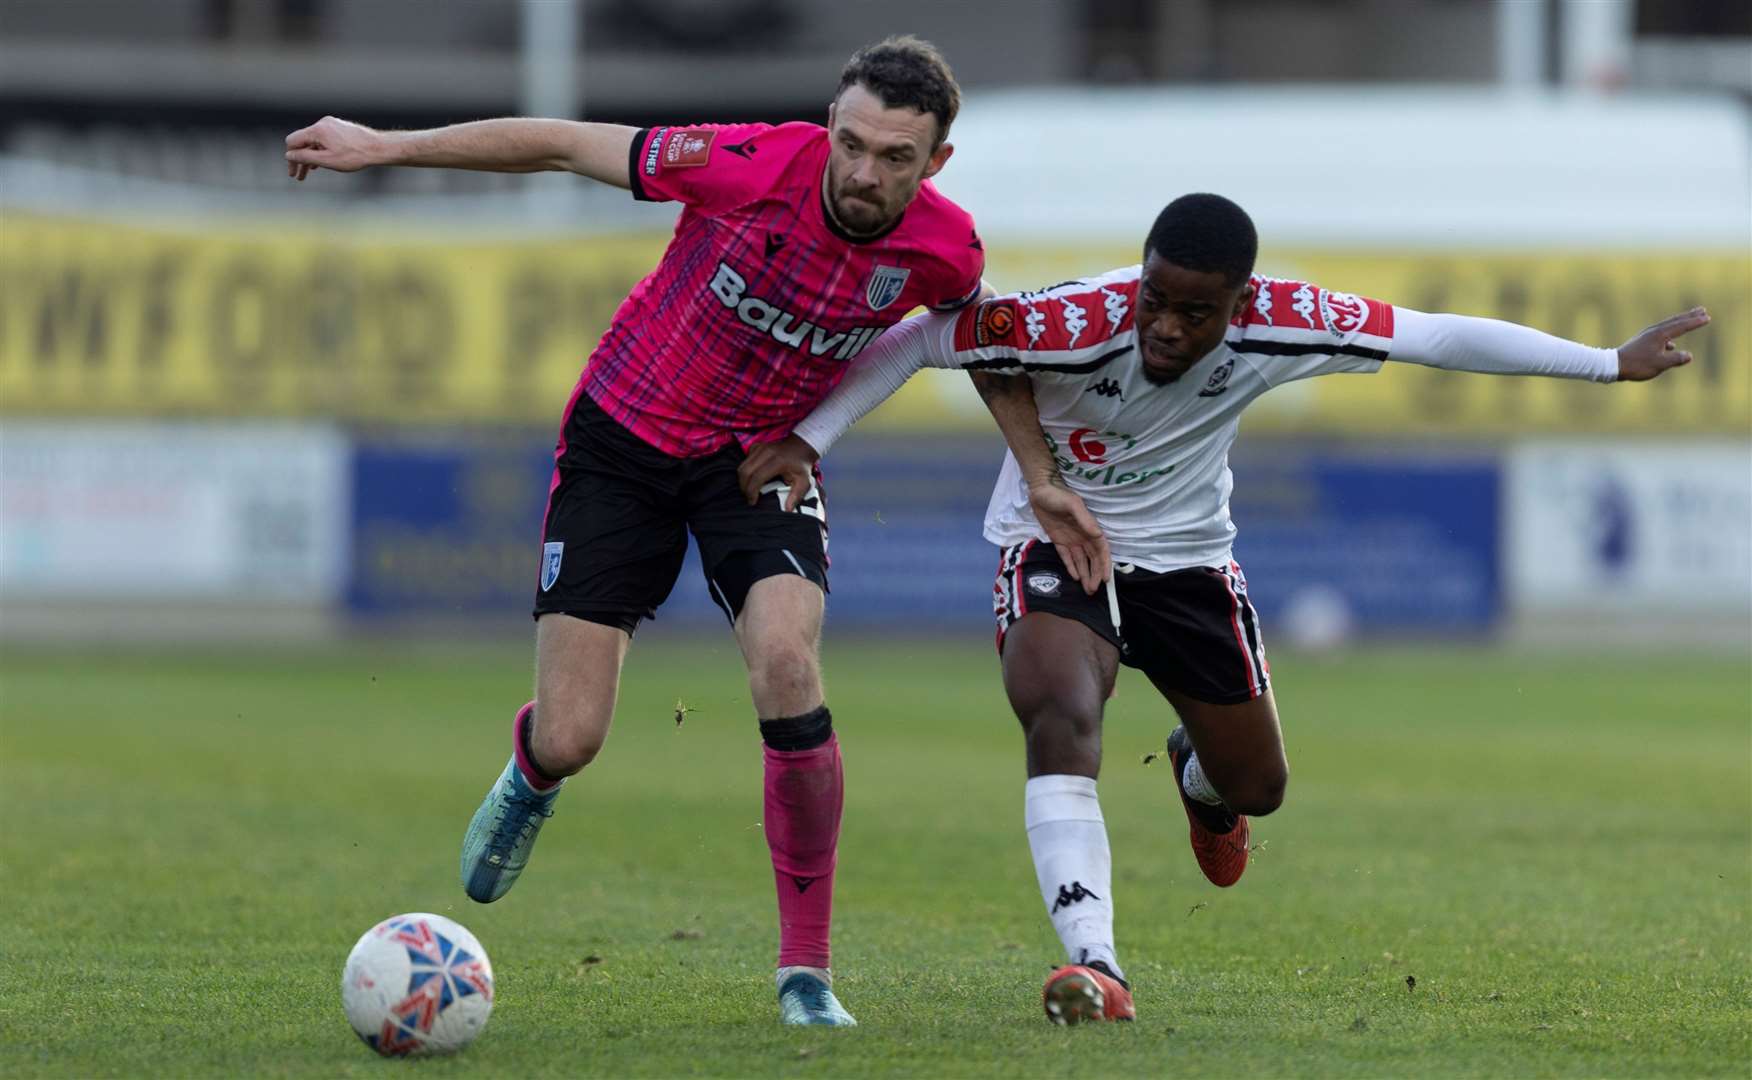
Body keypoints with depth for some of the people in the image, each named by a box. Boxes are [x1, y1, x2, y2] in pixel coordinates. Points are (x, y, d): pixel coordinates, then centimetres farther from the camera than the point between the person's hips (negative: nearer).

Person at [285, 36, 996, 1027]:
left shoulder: (946, 251, -19)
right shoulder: (751, 167, -28)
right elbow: (563, 143, -16)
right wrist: (386, 146, -11)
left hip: (762, 457, 1)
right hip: (625, 435, -1)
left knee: (787, 666, -28)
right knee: (569, 742, -6)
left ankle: (807, 968, -13)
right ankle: (532, 770, 37)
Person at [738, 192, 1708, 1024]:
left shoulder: (1280, 325, -24)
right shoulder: (1079, 322, -33)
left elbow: (1438, 337, -15)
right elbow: (919, 340, -25)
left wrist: (1610, 363, -8)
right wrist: (808, 438, -30)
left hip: (1189, 558, 4)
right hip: (1054, 544, -4)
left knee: (1256, 784, 14)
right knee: (1061, 719, -32)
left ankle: (1197, 776, 54)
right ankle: (1094, 966, -38)